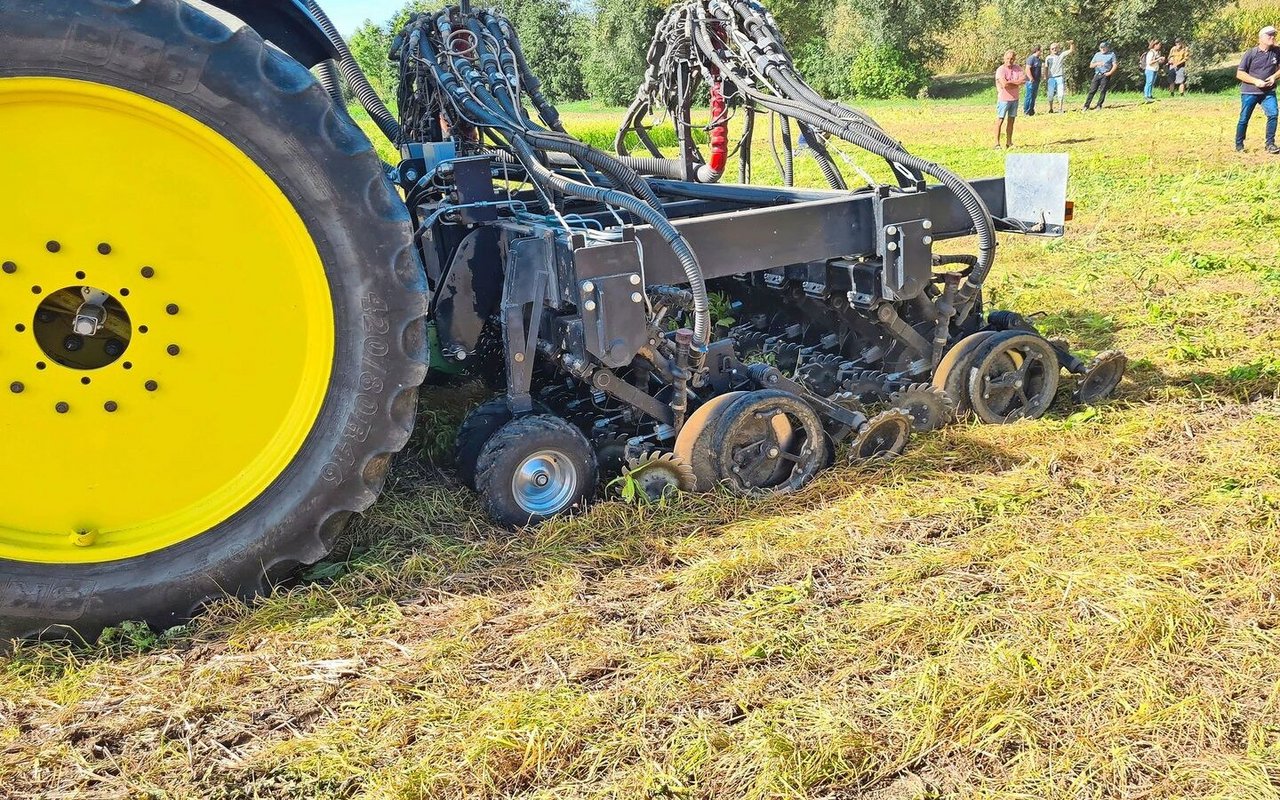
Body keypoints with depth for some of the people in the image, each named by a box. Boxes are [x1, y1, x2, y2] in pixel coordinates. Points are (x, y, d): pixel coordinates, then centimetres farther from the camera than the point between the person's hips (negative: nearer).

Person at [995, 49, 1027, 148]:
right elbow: (1004, 84, -24)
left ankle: (1009, 142, 19)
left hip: (1014, 99, 6)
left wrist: (1010, 82, -17)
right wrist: (1017, 82, -12)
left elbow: (1024, 79, -5)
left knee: (1011, 121, 11)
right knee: (1000, 121, -3)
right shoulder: (1000, 69, -11)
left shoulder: (1017, 68, 6)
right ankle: (997, 143, -1)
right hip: (1003, 99, -6)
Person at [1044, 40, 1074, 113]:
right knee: (1050, 94, 2)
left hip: (1060, 77, 0)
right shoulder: (1048, 58, 8)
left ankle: (1060, 108, 3)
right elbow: (1046, 68, 10)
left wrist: (1072, 44, -17)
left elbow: (1071, 50, 1)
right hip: (1051, 78, 0)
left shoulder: (1061, 55, 6)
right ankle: (1050, 108, 15)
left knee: (1061, 93, -3)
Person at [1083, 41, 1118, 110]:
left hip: (1105, 75, -3)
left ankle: (1099, 106, -2)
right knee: (1092, 90, -3)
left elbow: (1115, 65, -1)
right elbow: (1091, 65, 13)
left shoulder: (1111, 54, 5)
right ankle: (1086, 106, -5)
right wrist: (1097, 64, -8)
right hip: (1097, 75, 3)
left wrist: (1110, 73, -14)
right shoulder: (1097, 55, 16)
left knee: (1103, 91, -7)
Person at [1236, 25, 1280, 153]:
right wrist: (1256, 81, -18)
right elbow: (1239, 73, -8)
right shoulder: (1251, 53, -10)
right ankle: (1239, 145, 18)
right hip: (1249, 92, -2)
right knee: (1244, 119, 3)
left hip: (1268, 92, 2)